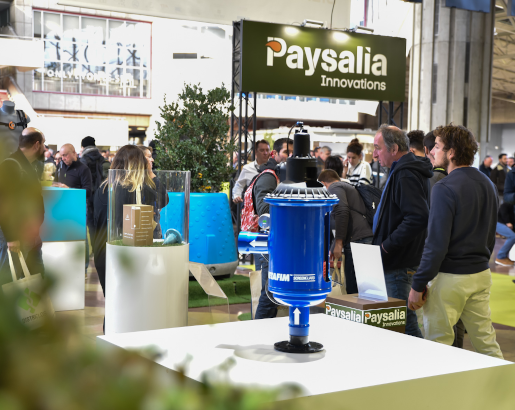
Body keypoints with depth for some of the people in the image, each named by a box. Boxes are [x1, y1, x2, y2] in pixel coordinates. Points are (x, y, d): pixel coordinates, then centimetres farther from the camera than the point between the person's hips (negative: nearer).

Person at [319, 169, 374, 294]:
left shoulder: (334, 188, 6)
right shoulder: (349, 187, 34)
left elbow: (342, 212, -13)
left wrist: (338, 243, -14)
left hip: (356, 240, -9)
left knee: (353, 289, -9)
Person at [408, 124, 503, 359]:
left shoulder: (446, 188, -16)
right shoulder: (487, 184, 10)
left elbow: (437, 244, -19)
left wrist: (418, 285, -14)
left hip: (450, 277, -8)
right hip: (481, 274, 8)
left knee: (436, 344, 3)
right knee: (486, 341, 14)